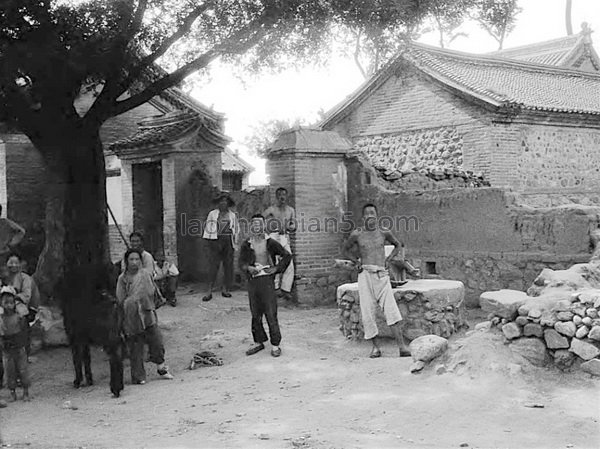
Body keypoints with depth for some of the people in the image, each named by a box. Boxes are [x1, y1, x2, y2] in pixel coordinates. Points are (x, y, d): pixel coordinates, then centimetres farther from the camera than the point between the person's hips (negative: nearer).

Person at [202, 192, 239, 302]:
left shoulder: (232, 215, 12)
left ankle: (225, 289, 11)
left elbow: (236, 229, 18)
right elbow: (208, 227, 8)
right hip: (216, 240, -3)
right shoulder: (212, 214, 6)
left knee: (228, 264, 1)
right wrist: (209, 240, 0)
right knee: (214, 264, -8)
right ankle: (209, 291, -9)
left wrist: (235, 241, 9)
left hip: (228, 241, 3)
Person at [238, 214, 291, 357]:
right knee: (255, 314, 10)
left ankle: (275, 345, 5)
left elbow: (287, 256, 6)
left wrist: (277, 269, -3)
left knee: (271, 314, -3)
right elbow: (241, 262, 3)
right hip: (252, 281, 3)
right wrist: (248, 268, -17)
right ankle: (258, 342, 24)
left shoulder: (270, 243, -1)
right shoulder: (246, 244, 5)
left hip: (267, 280, -3)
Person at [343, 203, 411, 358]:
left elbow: (398, 245, 22)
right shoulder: (357, 234, 4)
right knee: (367, 312, -2)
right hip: (365, 275, 0)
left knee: (391, 310, -11)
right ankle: (375, 347, 10)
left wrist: (388, 260, 9)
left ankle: (402, 347, -13)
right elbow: (346, 248, 22)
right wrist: (357, 261, 9)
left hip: (382, 275, 0)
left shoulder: (384, 232, 5)